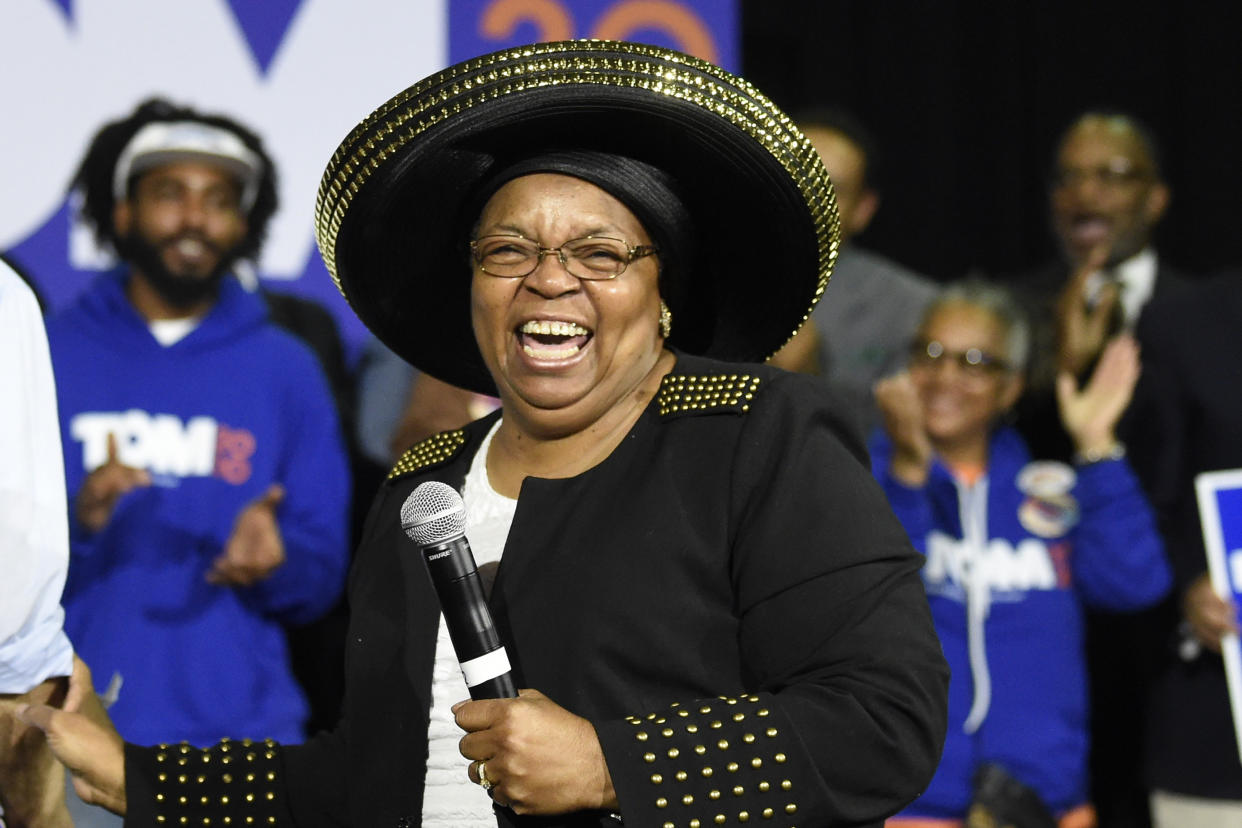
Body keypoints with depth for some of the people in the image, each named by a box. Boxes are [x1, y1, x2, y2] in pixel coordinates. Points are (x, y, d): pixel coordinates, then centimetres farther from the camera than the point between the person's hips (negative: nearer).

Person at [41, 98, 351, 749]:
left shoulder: (287, 371, 10)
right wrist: (77, 523, -16)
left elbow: (321, 583, 9)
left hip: (241, 724, 1)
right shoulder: (50, 357, 7)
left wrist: (272, 561, -12)